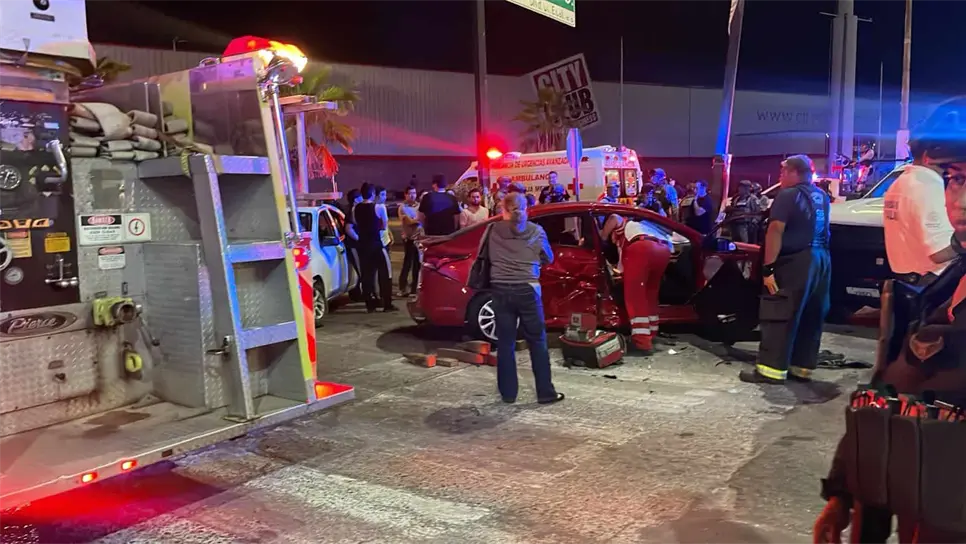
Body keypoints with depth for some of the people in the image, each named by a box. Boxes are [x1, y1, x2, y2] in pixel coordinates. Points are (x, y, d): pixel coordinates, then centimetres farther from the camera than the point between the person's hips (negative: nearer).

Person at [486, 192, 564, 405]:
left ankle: (508, 393, 13)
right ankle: (545, 392, 10)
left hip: (501, 290, 1)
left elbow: (485, 256, 13)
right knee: (537, 342, 7)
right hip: (527, 290, -1)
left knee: (505, 343, 9)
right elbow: (549, 259, 11)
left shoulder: (493, 230, 0)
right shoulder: (536, 231, -1)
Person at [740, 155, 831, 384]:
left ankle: (771, 369, -4)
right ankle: (802, 367, 18)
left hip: (796, 261, -8)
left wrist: (768, 267, -20)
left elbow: (775, 232, -18)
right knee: (811, 317, 12)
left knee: (779, 316, -4)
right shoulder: (822, 196, 15)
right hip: (822, 259, 8)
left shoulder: (788, 195, -10)